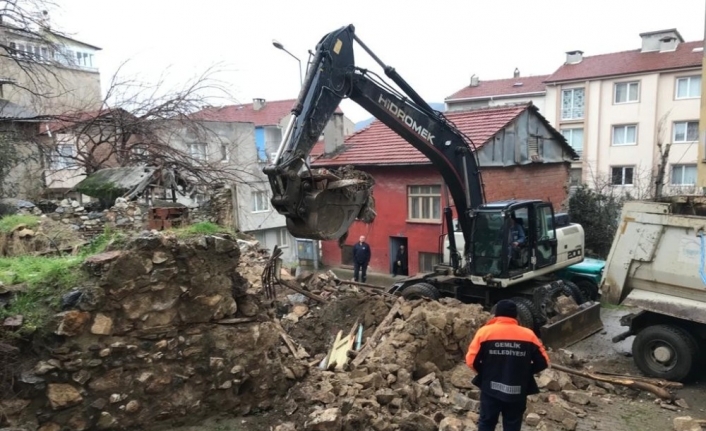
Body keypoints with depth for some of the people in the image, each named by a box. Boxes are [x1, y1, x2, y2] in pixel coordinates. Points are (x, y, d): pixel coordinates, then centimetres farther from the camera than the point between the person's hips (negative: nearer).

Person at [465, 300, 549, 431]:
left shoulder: (485, 332, -8)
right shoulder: (528, 335, -4)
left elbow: (471, 360, -10)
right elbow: (543, 362, -1)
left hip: (491, 390, -1)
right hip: (517, 393, 1)